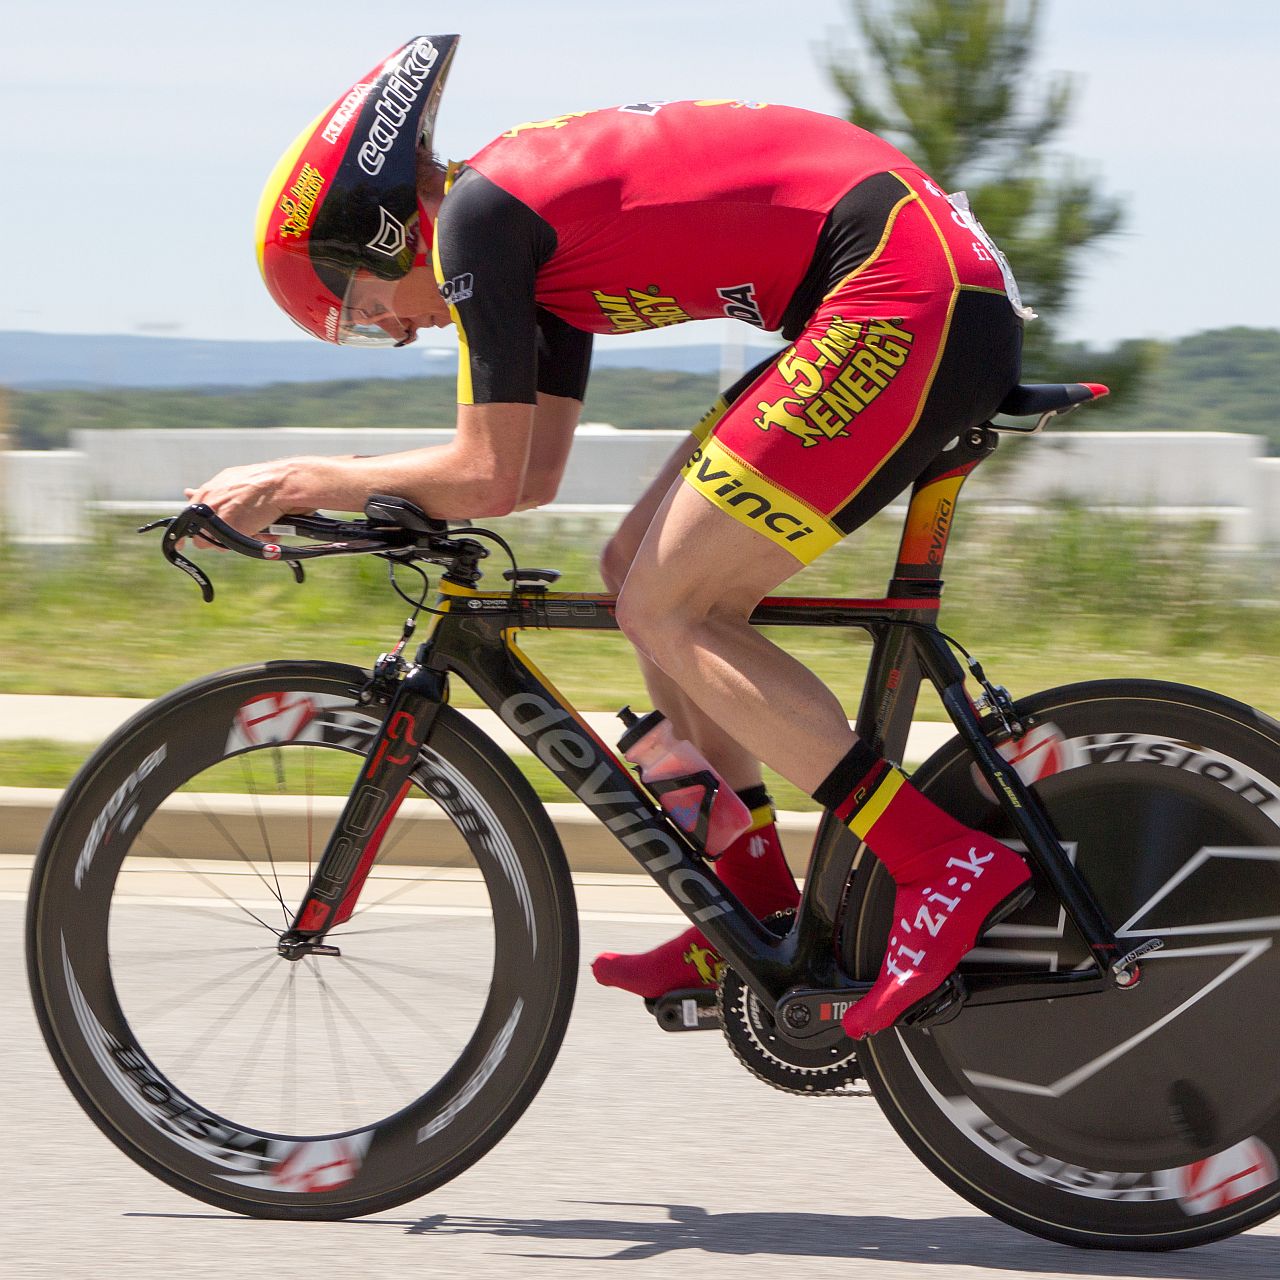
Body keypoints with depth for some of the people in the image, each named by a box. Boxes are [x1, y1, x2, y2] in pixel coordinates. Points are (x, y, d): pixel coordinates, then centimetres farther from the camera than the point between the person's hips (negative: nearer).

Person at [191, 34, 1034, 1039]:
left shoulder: (476, 213, -7)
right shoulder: (534, 216, 21)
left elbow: (493, 478, -7)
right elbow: (534, 472, 23)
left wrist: (297, 482, 3)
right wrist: (330, 495, 19)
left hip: (909, 299, -10)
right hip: (956, 306, 10)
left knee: (665, 611, -7)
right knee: (639, 572, 13)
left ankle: (954, 868, -10)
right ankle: (759, 914, 18)